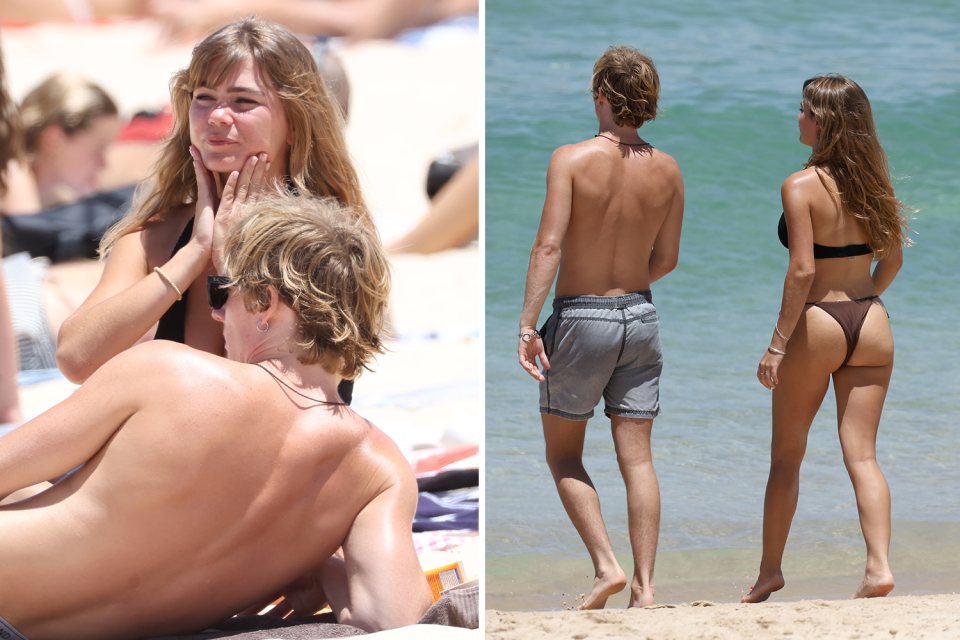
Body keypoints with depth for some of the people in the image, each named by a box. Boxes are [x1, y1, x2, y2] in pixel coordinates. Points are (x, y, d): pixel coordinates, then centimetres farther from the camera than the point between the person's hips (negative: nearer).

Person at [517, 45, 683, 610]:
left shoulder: (572, 160, -14)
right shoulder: (667, 170, -1)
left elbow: (549, 246, -21)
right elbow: (667, 259, 7)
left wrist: (527, 325, -21)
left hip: (580, 317, -4)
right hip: (640, 315, 4)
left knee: (563, 453, 12)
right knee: (637, 458, 6)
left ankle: (607, 566, -1)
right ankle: (644, 586, 2)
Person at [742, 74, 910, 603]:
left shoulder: (802, 187, -14)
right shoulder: (872, 181, 4)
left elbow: (803, 270, -19)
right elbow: (893, 257, 11)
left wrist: (777, 344, -14)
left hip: (818, 327, -5)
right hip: (872, 324, 5)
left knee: (786, 456, 11)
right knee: (862, 455, 3)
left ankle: (770, 570, 20)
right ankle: (879, 565, -11)